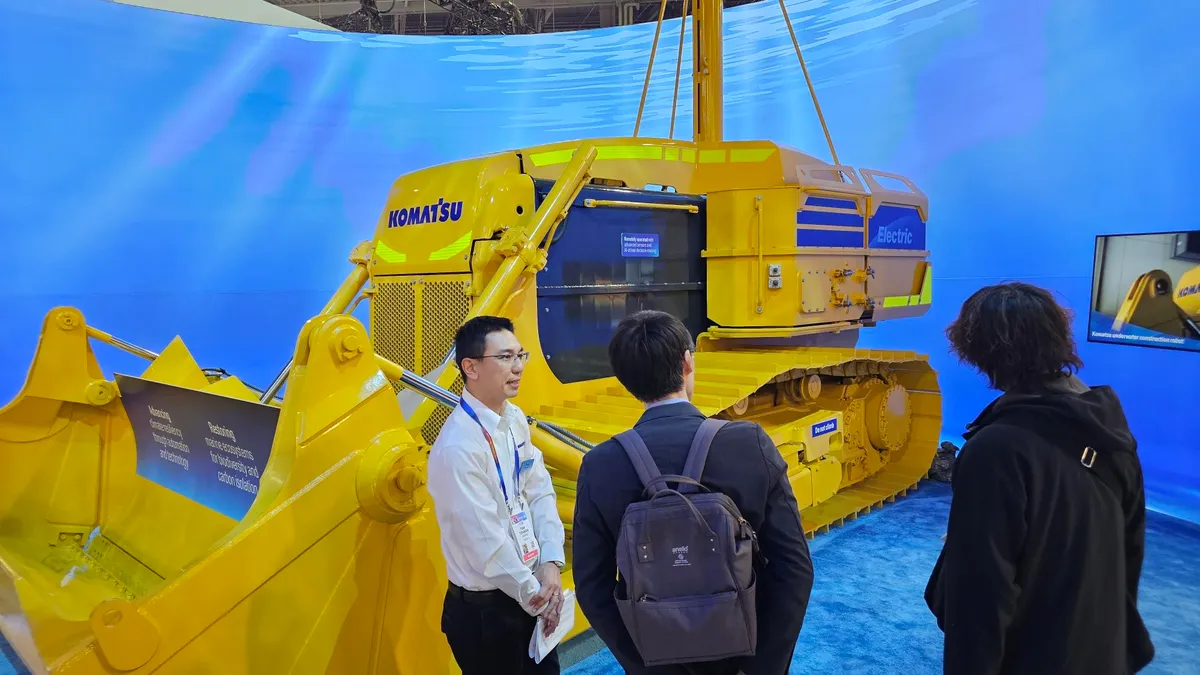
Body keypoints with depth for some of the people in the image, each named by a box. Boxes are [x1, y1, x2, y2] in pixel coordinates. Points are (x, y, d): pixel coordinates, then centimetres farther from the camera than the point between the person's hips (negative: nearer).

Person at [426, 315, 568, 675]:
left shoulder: (515, 419, 0)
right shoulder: (458, 447, -25)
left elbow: (540, 494, 0)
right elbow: (485, 541, -23)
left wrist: (551, 564, -11)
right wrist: (534, 595, -14)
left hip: (529, 594, 7)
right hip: (485, 610, -7)